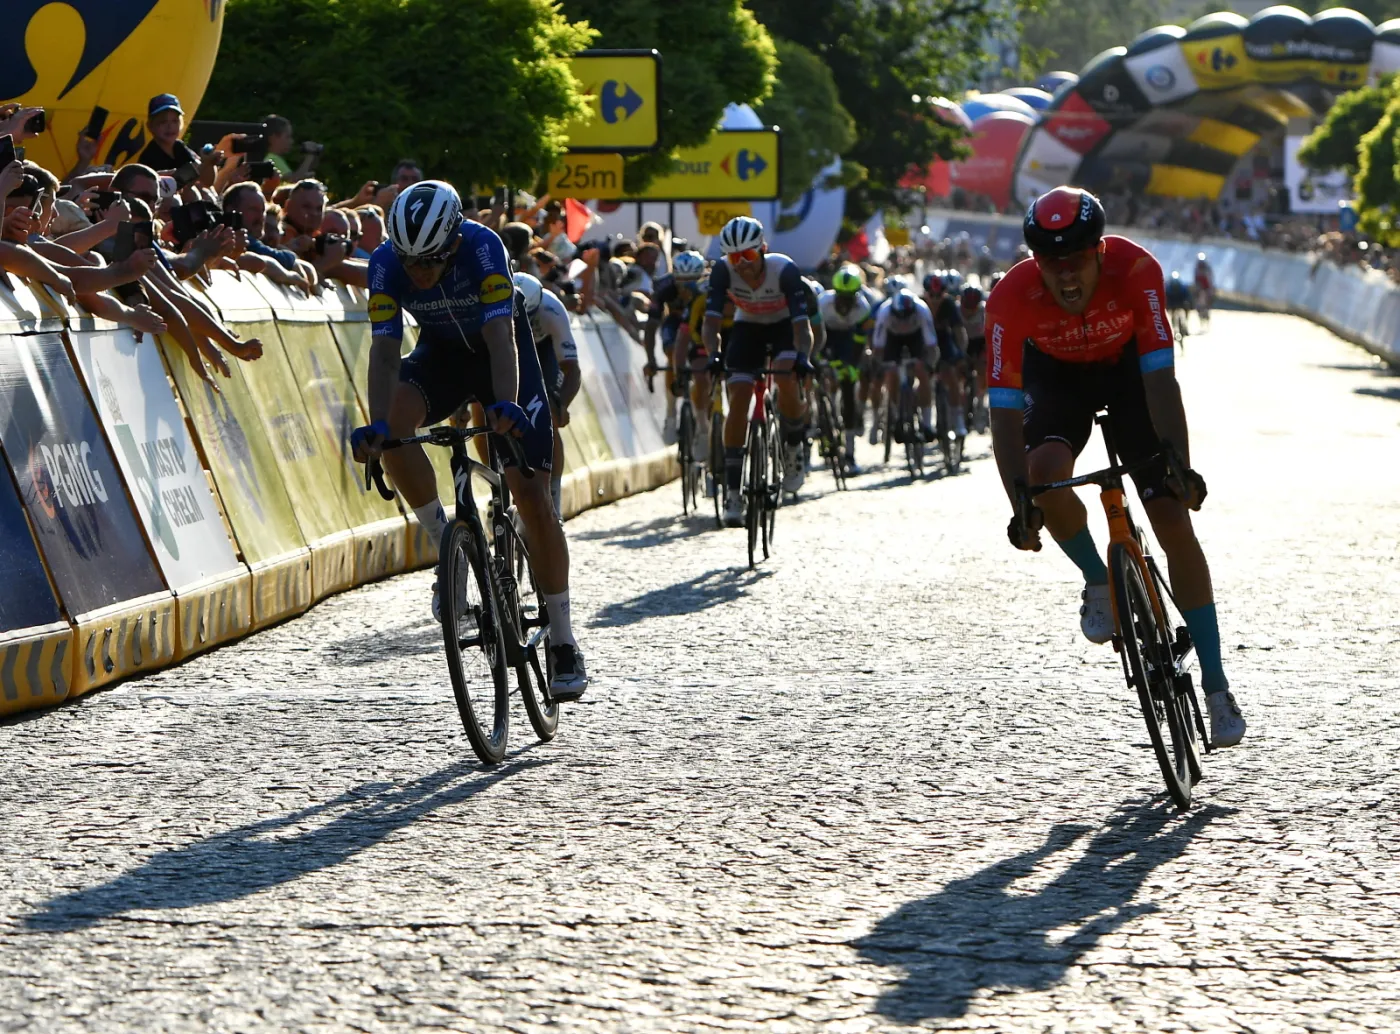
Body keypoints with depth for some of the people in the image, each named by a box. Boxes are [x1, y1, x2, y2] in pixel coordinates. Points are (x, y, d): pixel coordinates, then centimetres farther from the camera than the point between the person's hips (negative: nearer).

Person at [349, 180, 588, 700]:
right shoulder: (386, 262, -26)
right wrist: (376, 424, -47)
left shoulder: (482, 246, -34)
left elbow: (500, 335, -42)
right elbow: (385, 349, -31)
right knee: (393, 424, -31)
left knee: (531, 494, -10)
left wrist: (506, 404, -59)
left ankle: (562, 640, 0)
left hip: (501, 350, -2)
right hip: (441, 352, 2)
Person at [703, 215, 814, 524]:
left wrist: (802, 357, -55)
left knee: (786, 380, -31)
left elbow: (801, 323, -36)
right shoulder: (723, 271, -26)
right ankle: (732, 492, -12)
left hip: (784, 326, -2)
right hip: (747, 327, 2)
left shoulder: (784, 269, -32)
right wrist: (714, 354, -49)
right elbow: (711, 321, -30)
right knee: (737, 400, -15)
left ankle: (793, 449, -4)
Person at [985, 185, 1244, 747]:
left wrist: (1180, 468, -45)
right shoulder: (1012, 298, -33)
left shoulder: (1135, 270, -34)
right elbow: (1004, 411, -33)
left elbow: (1160, 378, -35)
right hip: (1059, 378, 0)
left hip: (1128, 369, 0)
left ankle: (1216, 686, -4)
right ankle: (1099, 581, -1)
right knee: (1045, 469, -32)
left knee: (1173, 518, -11)